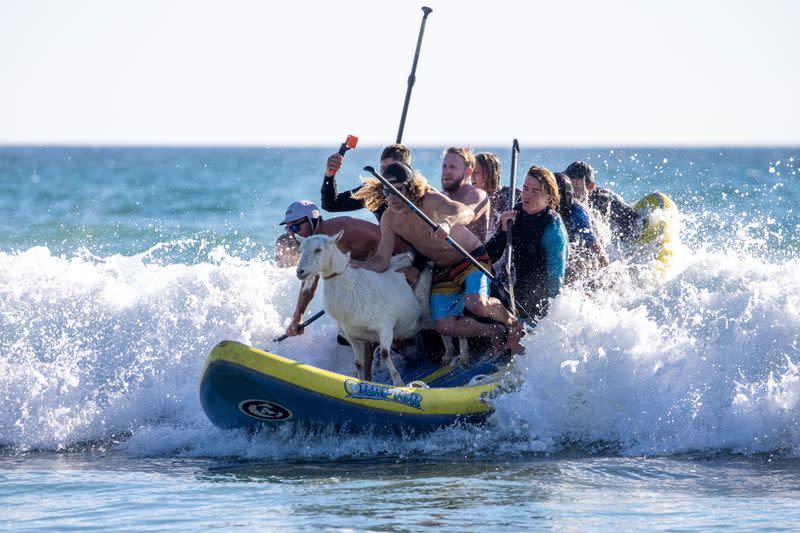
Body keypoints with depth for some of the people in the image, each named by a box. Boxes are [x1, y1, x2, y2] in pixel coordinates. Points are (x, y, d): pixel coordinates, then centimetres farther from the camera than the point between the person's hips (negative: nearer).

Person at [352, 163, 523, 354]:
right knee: (444, 326, -11)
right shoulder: (389, 220, -9)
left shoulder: (430, 200, -26)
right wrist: (352, 264, -28)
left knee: (477, 304, -30)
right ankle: (495, 332, 11)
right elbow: (381, 261, -10)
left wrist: (448, 223, -65)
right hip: (443, 271, 6)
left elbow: (468, 212, -43)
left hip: (472, 258, -6)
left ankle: (512, 323, 2)